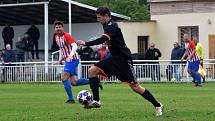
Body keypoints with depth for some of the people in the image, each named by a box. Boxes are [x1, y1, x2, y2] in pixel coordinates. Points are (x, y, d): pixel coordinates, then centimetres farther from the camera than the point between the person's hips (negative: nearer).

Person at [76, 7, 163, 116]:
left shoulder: (112, 26, -18)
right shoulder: (107, 26, 11)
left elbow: (103, 39, -35)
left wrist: (86, 43, -40)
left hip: (123, 59, -9)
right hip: (114, 58, 9)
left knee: (135, 87, -7)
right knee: (92, 70, -6)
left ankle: (158, 106, 6)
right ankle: (96, 101, -7)